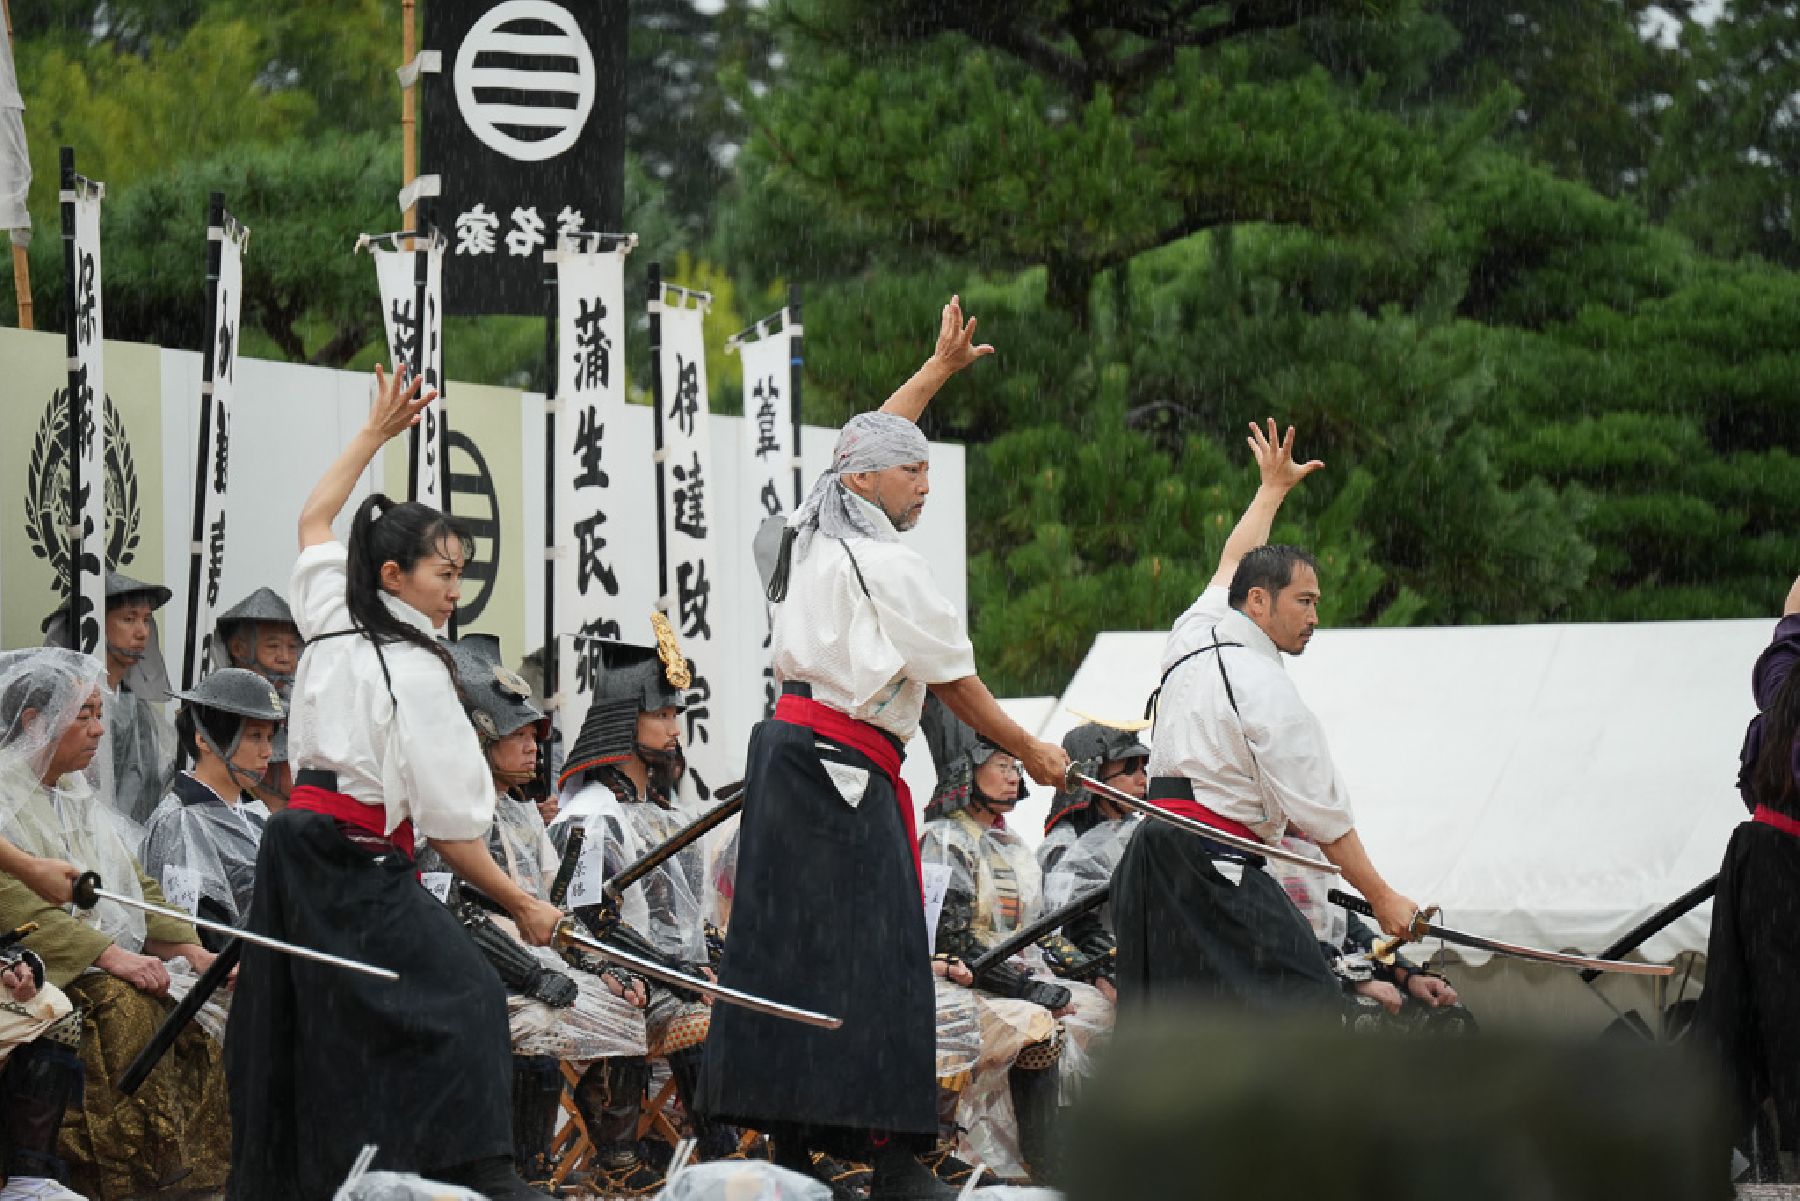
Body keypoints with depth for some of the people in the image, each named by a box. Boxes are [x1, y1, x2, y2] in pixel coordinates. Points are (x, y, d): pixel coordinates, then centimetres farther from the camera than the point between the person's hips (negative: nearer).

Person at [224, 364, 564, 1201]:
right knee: (462, 1002, -17)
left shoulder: (331, 626, 10)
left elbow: (314, 522, 32)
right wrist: (521, 905, -4)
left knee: (309, 1030, 14)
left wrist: (376, 433, 36)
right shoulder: (413, 672, -11)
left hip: (294, 845, 9)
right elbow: (448, 825, -12)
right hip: (358, 868, -9)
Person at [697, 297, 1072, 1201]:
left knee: (790, 939, 8)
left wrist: (939, 368, 41)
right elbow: (954, 683, -6)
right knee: (872, 949, -9)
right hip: (845, 766, -9)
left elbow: (866, 444, 32)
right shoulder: (887, 566, -12)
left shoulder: (813, 535, 12)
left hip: (787, 751, 9)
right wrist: (1030, 753, 7)